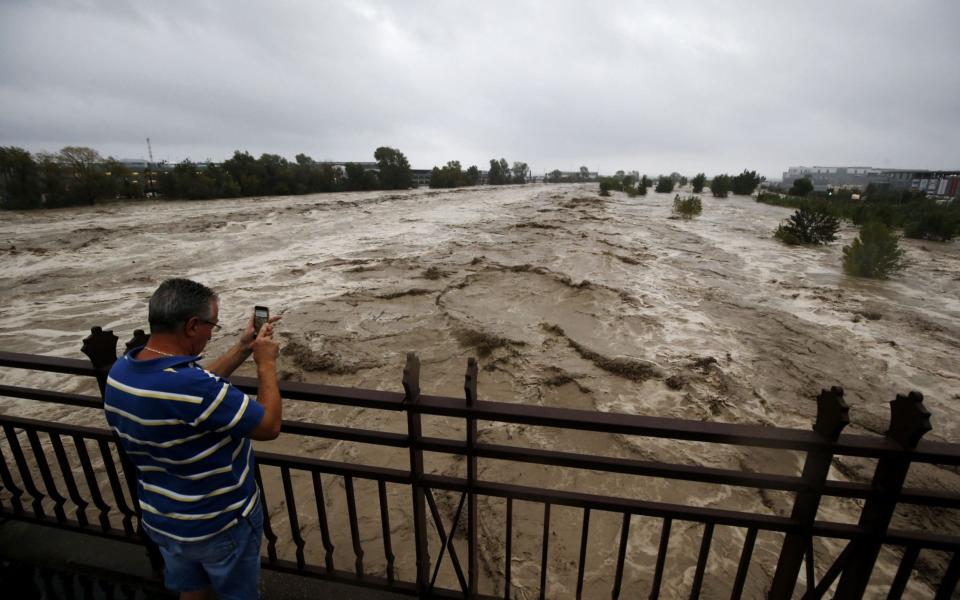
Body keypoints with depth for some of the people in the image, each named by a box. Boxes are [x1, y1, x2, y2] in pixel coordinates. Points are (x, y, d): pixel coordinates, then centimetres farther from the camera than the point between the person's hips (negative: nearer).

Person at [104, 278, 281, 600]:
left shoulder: (120, 371, -11)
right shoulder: (192, 387, -38)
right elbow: (269, 426, -27)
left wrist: (243, 349, 1)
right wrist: (267, 364, -17)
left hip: (161, 521, 7)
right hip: (219, 525, -6)